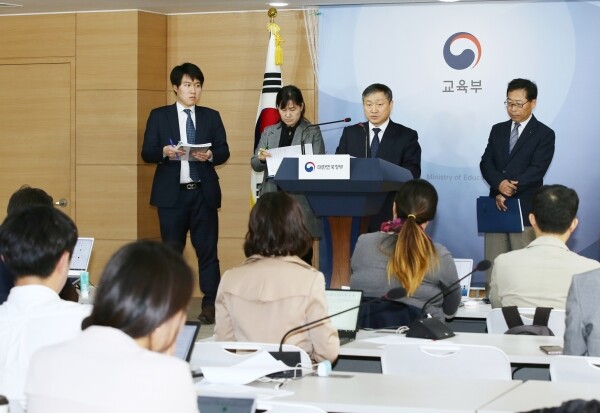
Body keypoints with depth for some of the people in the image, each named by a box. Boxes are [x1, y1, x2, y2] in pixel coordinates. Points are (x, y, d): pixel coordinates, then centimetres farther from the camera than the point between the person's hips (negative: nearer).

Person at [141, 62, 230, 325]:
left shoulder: (211, 116, 10)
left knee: (207, 250, 0)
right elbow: (147, 153, 0)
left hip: (204, 192, 1)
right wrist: (164, 151, -21)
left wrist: (210, 155, -17)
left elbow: (224, 151, 4)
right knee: (171, 251, 5)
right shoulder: (159, 116, 5)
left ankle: (211, 306, 3)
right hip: (172, 193, -1)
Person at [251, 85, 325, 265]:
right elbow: (255, 165, 9)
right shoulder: (269, 132, 12)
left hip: (301, 201, -2)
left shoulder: (313, 132, 4)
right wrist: (261, 158, -14)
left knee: (302, 257, 0)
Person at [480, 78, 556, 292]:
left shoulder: (544, 134, -1)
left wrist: (509, 189, -19)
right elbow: (485, 163, 5)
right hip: (497, 206, 5)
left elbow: (536, 170, -11)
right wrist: (500, 184, -16)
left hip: (525, 210, -5)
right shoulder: (498, 130, 15)